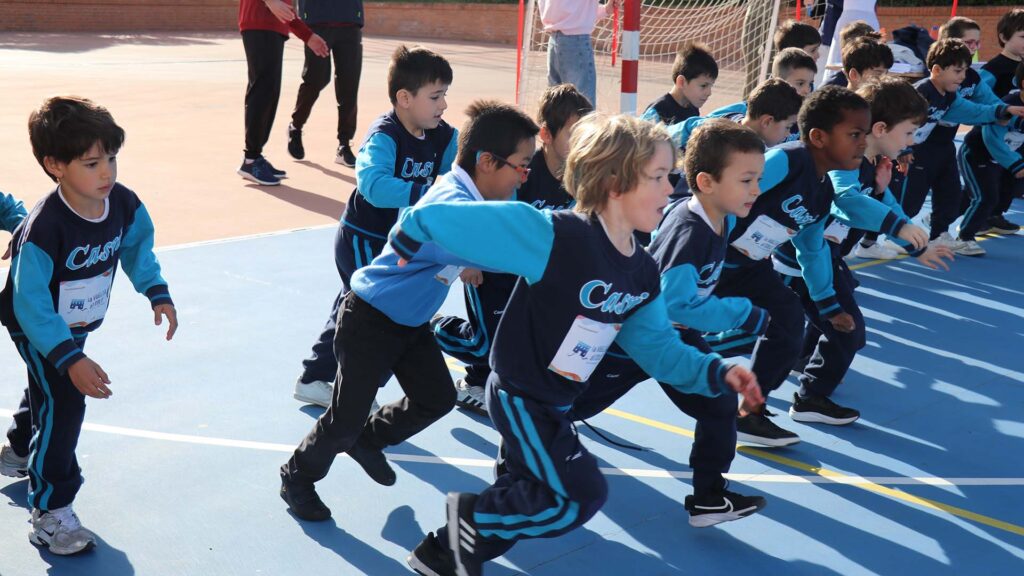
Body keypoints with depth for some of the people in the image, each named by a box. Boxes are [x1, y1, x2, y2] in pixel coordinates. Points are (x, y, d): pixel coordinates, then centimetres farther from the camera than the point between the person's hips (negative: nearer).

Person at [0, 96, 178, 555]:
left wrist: (157, 293, -6)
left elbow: (137, 247, 2)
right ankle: (50, 516, 1)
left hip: (77, 323, 7)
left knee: (51, 392, 27)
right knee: (62, 404, -14)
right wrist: (71, 360, -39)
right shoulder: (44, 229, -40)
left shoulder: (124, 204, -22)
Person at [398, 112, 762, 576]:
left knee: (533, 500, 20)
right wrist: (407, 246, -10)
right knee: (581, 496, -8)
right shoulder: (553, 237, -29)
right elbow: (439, 218, -27)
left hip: (553, 402, 9)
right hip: (520, 397, -9)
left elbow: (657, 347, 5)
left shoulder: (643, 273, -4)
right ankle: (472, 515, 11)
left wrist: (716, 372, -10)